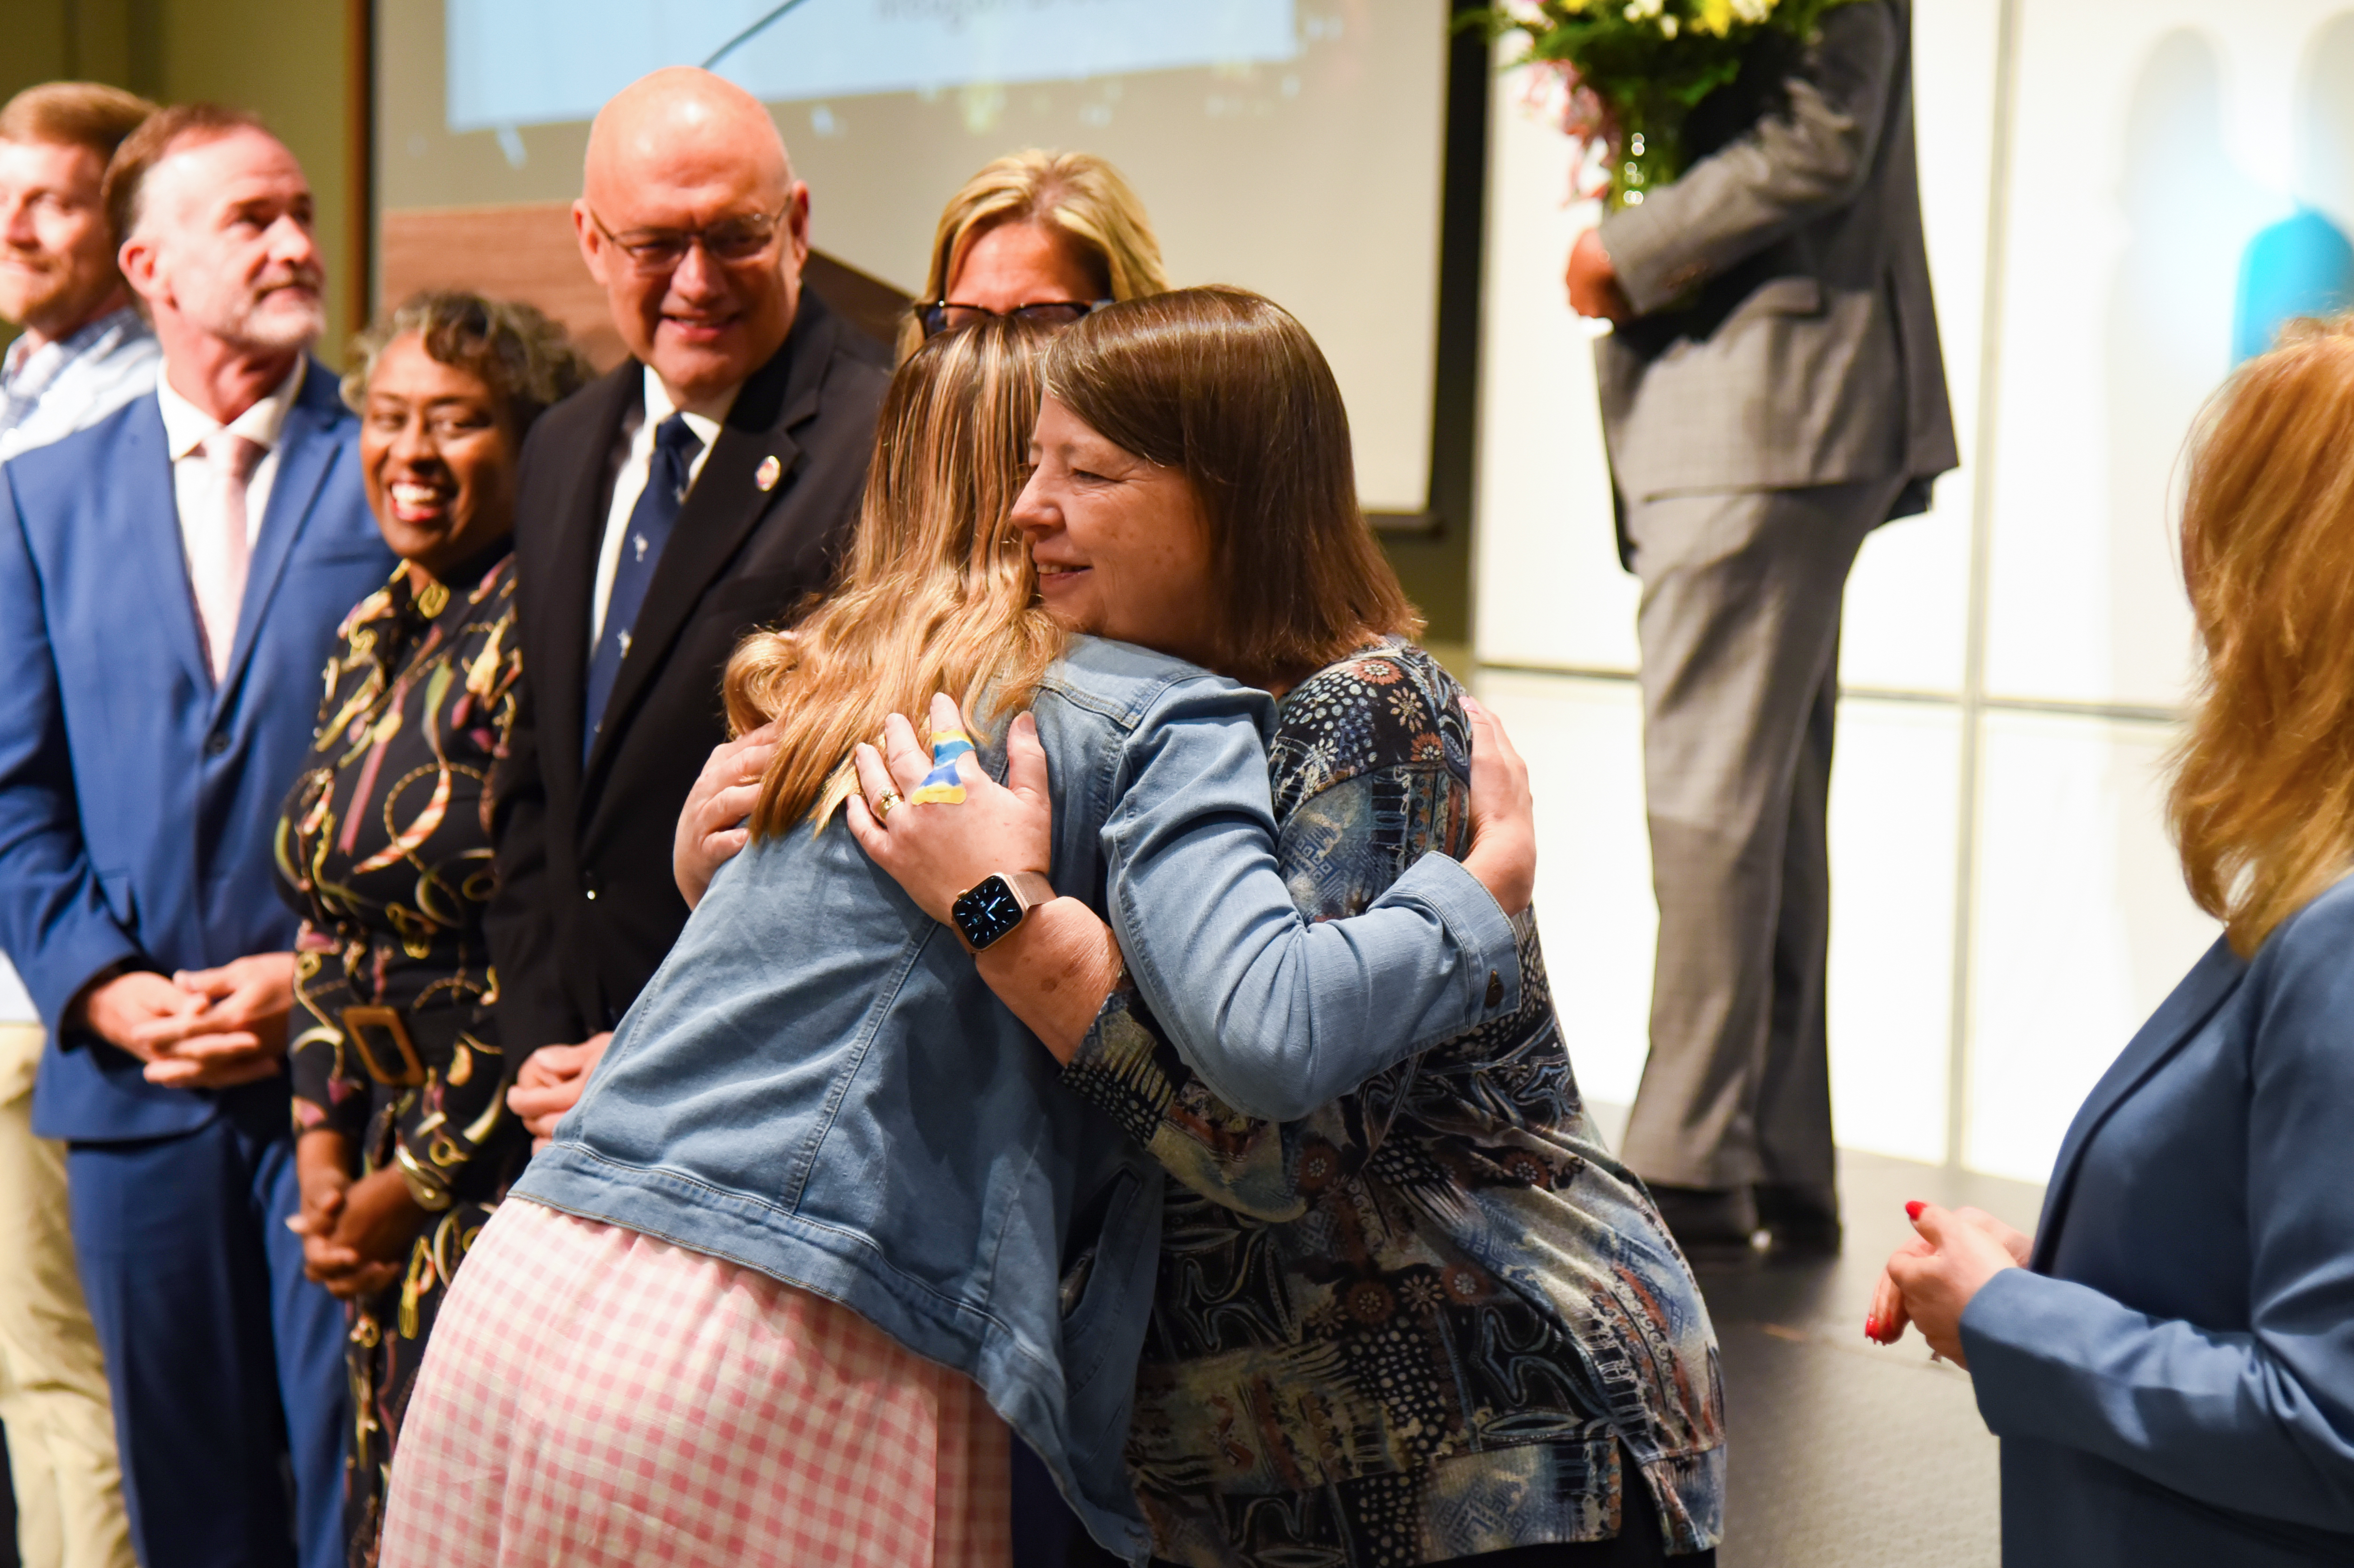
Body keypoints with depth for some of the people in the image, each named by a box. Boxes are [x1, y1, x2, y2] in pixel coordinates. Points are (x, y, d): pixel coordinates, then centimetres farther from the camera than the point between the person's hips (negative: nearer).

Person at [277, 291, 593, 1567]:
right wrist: (321, 1141, 5)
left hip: (504, 1166, -8)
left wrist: (416, 1176, -10)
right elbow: (328, 918, 15)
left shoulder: (537, 639, -15)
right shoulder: (369, 639, 11)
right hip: (383, 1151, 8)